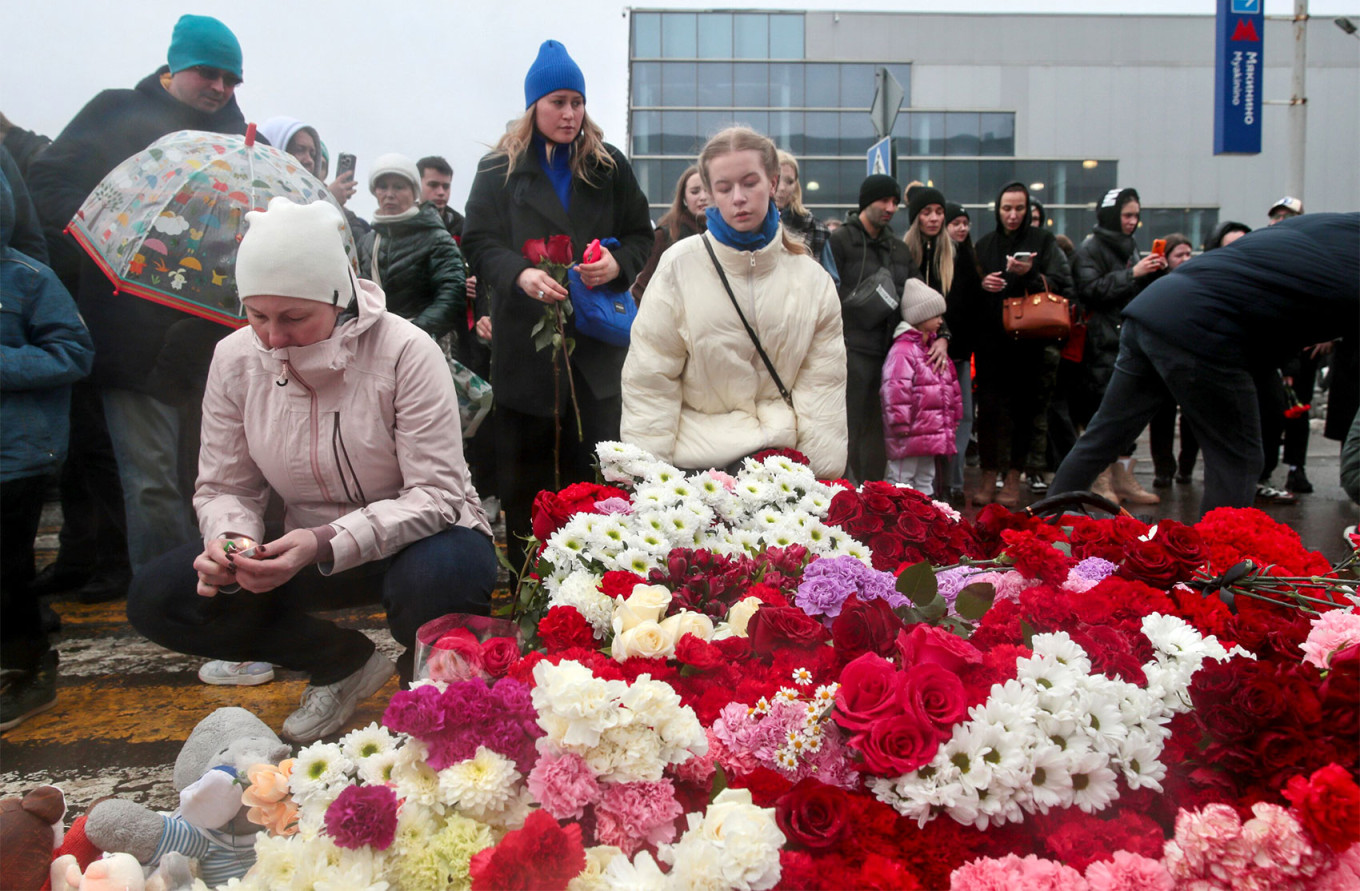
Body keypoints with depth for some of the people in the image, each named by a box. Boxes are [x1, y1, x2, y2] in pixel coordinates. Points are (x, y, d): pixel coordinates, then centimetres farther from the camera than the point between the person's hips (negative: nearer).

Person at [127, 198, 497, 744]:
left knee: (434, 581, -40)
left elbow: (437, 494, -24)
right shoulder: (235, 359, -6)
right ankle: (345, 662, 5)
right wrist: (230, 538, -24)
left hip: (411, 538, -4)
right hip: (307, 550, 5)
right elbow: (224, 487, 1)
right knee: (155, 600, -11)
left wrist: (327, 543, -36)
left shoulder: (405, 351, -21)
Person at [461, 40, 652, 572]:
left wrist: (619, 262, -9)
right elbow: (479, 242, -1)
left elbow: (641, 233, 13)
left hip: (595, 335, 1)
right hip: (524, 336, -1)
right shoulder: (501, 168, 7)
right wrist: (519, 273, -21)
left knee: (593, 461, -1)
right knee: (525, 457, 4)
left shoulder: (608, 166, 11)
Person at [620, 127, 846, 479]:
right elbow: (650, 378, -1)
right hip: (694, 458, -1)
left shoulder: (811, 279, 5)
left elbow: (821, 383, 4)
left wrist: (823, 476, -4)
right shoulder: (679, 266, -1)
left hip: (778, 461, 2)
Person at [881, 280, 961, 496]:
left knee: (925, 481, 18)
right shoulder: (902, 350, -16)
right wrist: (901, 425, -22)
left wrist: (953, 420, 21)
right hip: (909, 437, -9)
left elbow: (952, 388, 22)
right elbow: (896, 390, -22)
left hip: (931, 434, 9)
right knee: (901, 480, -1)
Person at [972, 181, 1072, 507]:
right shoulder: (984, 244, 14)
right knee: (990, 407, -2)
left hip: (1032, 341, -2)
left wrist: (1031, 275, -19)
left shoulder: (1043, 241, 6)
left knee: (1026, 407, 0)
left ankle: (1014, 476, 8)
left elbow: (1062, 284, -4)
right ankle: (989, 475, 5)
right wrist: (982, 285, -5)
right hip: (991, 339, 2)